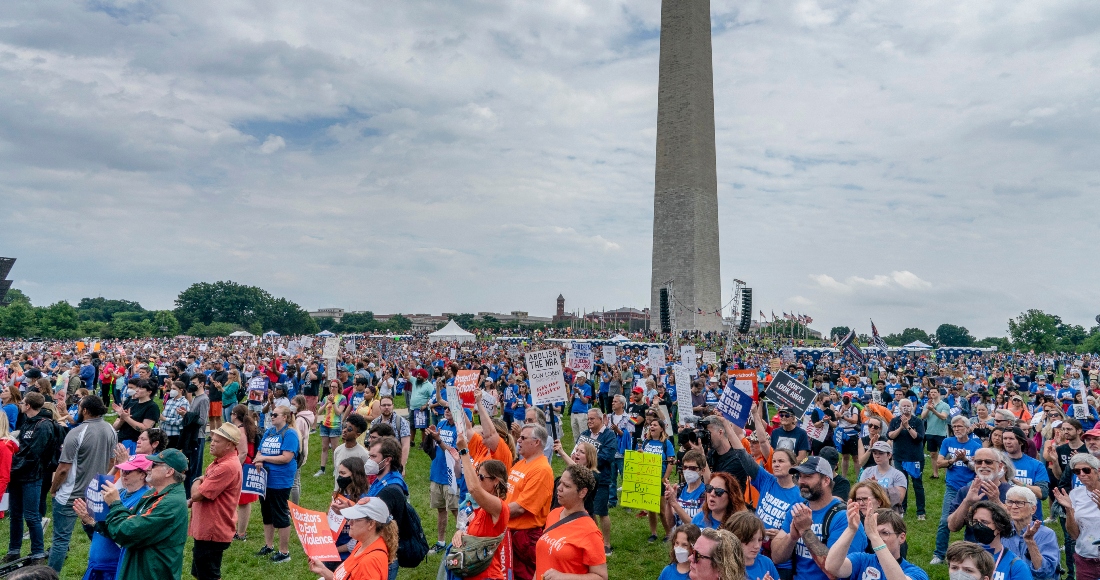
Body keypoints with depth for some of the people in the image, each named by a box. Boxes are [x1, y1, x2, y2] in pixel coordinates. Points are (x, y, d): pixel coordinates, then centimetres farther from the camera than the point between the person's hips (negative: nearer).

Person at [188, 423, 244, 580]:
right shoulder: (221, 461, 10)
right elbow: (202, 493, 22)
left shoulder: (227, 466, -26)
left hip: (212, 532, -10)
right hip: (205, 529, 10)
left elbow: (196, 494, -25)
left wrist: (197, 480, -4)